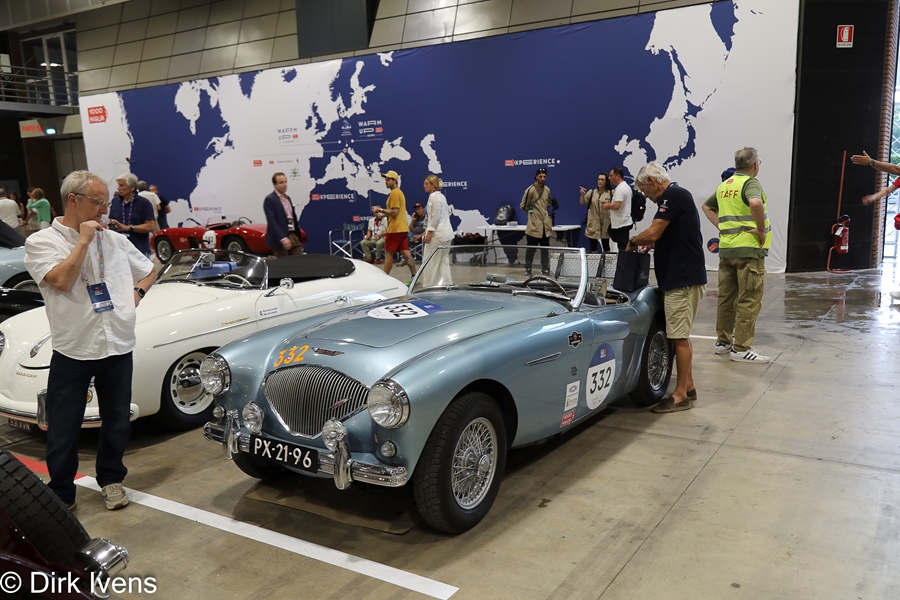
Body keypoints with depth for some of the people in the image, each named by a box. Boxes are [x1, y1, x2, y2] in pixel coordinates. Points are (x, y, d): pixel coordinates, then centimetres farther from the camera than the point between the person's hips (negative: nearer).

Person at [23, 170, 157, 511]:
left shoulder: (114, 240, 9)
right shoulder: (41, 242, -4)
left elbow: (149, 271, 21)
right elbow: (61, 281, -21)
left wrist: (138, 291, 2)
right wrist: (83, 240, -14)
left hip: (118, 347, 4)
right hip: (73, 352, -4)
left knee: (117, 422, 15)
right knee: (63, 431, 5)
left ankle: (111, 479, 35)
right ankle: (61, 494, 23)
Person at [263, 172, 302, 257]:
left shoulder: (288, 198, 15)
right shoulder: (270, 199, -10)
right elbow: (272, 221, -19)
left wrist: (298, 235, 16)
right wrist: (283, 238, -27)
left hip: (293, 235, 8)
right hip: (280, 239, -8)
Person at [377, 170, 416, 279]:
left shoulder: (394, 193, -12)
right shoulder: (399, 192, 19)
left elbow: (394, 212, -19)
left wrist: (381, 210, -10)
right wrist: (384, 214, 17)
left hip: (395, 229, -9)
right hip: (403, 228, 9)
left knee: (388, 254, -2)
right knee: (405, 253, 5)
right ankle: (414, 276, 1)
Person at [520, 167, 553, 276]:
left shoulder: (547, 190, 9)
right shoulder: (530, 190, -10)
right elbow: (523, 206, -4)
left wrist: (546, 212, 11)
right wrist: (533, 211, 2)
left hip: (545, 224, 6)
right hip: (534, 225, -6)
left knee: (545, 248, 10)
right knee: (531, 248, 0)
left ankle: (545, 269, 18)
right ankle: (528, 269, 11)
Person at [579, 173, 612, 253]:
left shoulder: (610, 193, -1)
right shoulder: (592, 192, 7)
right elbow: (582, 202, -3)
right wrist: (582, 195, -23)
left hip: (605, 224, -2)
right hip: (593, 224, 2)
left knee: (606, 247, 9)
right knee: (592, 248, 4)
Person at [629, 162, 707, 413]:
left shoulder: (673, 195, -14)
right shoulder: (677, 196, 17)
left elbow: (652, 233, -21)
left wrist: (633, 241, -4)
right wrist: (644, 242, 14)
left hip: (683, 279, -10)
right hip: (681, 277, 10)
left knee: (679, 336, -5)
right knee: (680, 335, 15)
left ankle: (681, 395, 2)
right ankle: (688, 387, 23)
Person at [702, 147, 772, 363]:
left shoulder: (724, 185, 13)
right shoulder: (751, 183, -9)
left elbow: (707, 207, 26)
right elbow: (755, 203, -30)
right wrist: (762, 230, -18)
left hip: (726, 248, 7)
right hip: (749, 248, -7)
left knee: (726, 297, 14)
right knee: (749, 300, -2)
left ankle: (723, 341, 21)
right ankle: (741, 348, -1)